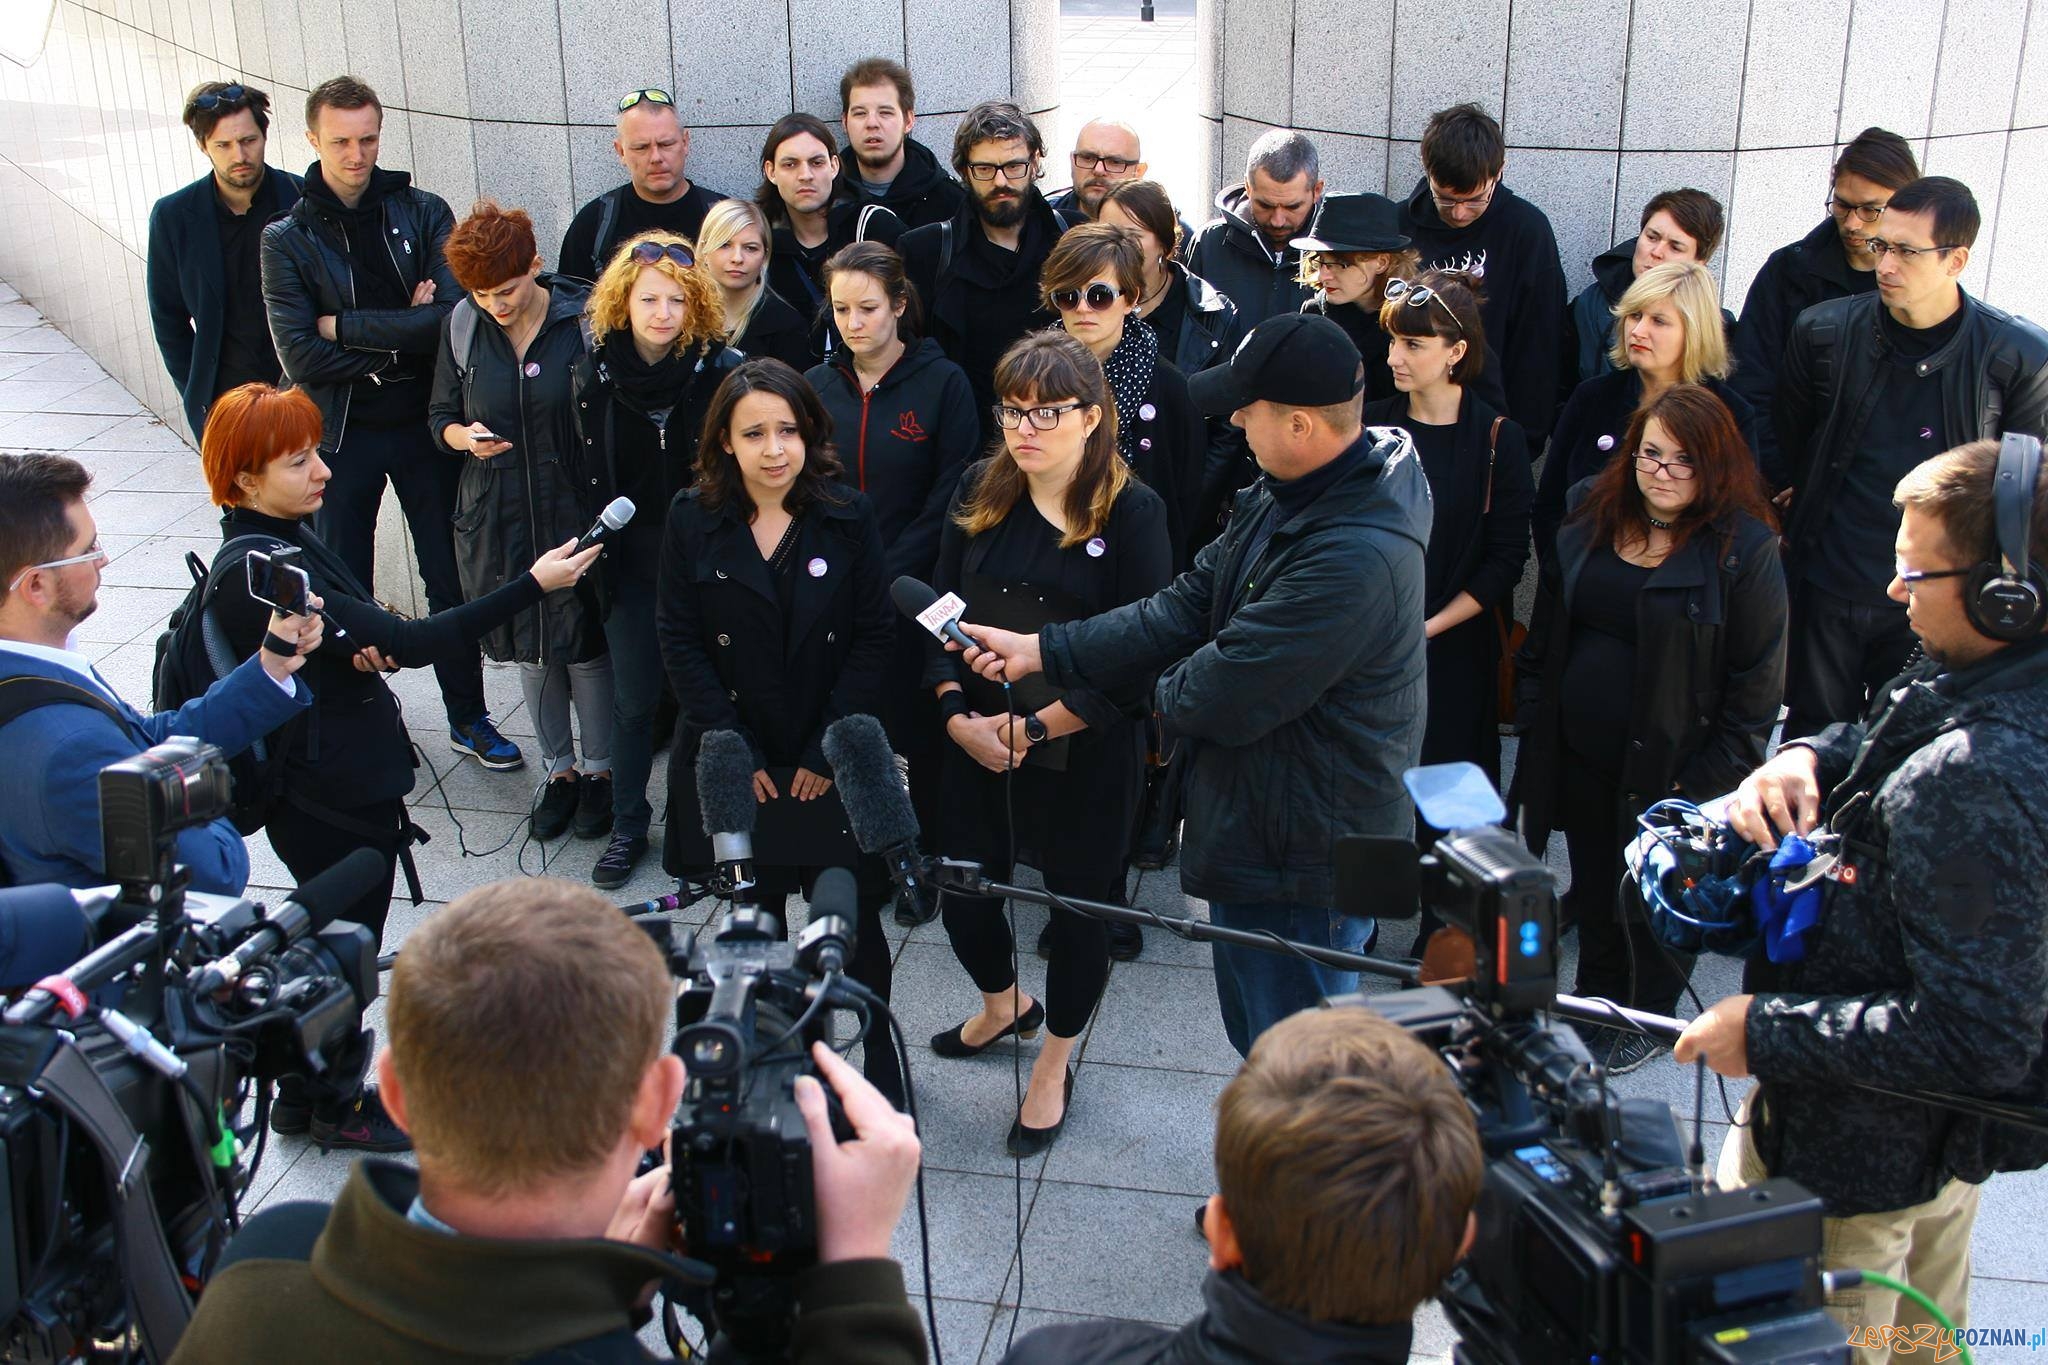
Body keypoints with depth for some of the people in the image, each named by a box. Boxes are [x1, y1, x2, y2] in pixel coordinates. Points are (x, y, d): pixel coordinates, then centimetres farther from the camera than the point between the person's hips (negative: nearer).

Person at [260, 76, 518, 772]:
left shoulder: (423, 213, -3)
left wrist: (344, 326, -15)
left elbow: (455, 317, -17)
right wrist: (403, 334, -15)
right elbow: (301, 359, -14)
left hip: (425, 427, 1)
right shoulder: (287, 238, -4)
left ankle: (468, 716, 25)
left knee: (452, 580, 10)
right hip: (339, 434, 0)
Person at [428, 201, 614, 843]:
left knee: (584, 643, 4)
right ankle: (559, 768, 30)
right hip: (496, 518, 4)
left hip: (577, 513, -3)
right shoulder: (462, 328, 2)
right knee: (528, 646, 13)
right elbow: (440, 417, 10)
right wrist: (463, 436, -13)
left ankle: (598, 769, 23)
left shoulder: (584, 319, -9)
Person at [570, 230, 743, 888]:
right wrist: (596, 555, 4)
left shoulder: (724, 370, -9)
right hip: (631, 564, 2)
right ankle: (628, 827, 24)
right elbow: (587, 478, 6)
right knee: (633, 699, 9)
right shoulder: (594, 375, -2)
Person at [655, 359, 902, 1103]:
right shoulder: (692, 518, -2)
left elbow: (874, 636, -4)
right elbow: (679, 641, -2)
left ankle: (881, 1061, 18)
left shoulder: (849, 516, -4)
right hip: (737, 763, 1)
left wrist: (830, 750, -10)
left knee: (854, 921, 1)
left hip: (834, 763, -1)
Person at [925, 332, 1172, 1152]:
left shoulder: (1132, 512, -13)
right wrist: (957, 714, -11)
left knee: (1081, 902, 12)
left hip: (1086, 754, -4)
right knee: (963, 893, 13)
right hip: (977, 740, 4)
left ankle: (1053, 1068, 36)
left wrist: (1035, 728, -19)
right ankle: (1004, 1006, 47)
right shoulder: (981, 492, 0)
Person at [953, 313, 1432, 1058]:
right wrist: (1041, 651, -1)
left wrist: (1166, 692, -5)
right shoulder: (1276, 500, 1)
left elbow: (1226, 696, -30)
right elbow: (1189, 605, 4)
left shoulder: (1355, 557, -33)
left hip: (1303, 860, -10)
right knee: (1255, 1033, 27)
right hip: (1259, 832, 10)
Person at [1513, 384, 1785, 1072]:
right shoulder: (1590, 512, 2)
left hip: (1668, 766, -5)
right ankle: (1595, 998, 42)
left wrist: (1706, 782, -14)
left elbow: (1756, 687, -12)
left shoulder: (1744, 549, -14)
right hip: (1579, 753, 5)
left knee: (1653, 903, 12)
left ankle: (1647, 1017, 35)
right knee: (1592, 886, 20)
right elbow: (1546, 631, 11)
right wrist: (1533, 721, 8)